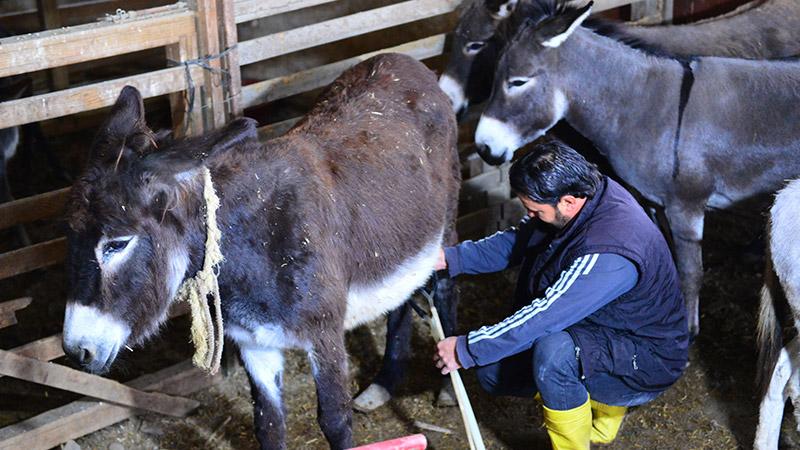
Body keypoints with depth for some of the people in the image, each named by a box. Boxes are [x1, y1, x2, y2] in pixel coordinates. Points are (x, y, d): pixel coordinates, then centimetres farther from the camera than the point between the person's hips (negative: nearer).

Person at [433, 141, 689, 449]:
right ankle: (601, 401, 18)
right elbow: (517, 241, 4)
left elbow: (545, 317, -35)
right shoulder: (584, 192, -10)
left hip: (646, 361, -9)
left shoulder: (608, 252, -37)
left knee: (553, 352, -38)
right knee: (493, 372, 6)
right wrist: (451, 258, -8)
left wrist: (466, 350, -26)